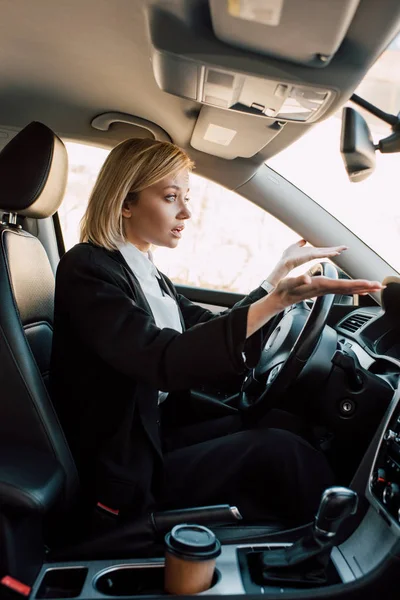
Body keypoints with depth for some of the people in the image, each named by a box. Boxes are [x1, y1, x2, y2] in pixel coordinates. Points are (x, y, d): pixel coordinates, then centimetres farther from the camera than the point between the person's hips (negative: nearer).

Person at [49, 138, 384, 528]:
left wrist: (275, 285, -11)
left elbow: (211, 329, 2)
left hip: (157, 434, 8)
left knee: (284, 426, -2)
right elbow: (164, 361, -30)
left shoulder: (146, 273, 10)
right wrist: (273, 300, -38)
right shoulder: (86, 269, -18)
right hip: (126, 472, -8)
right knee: (280, 450, -15)